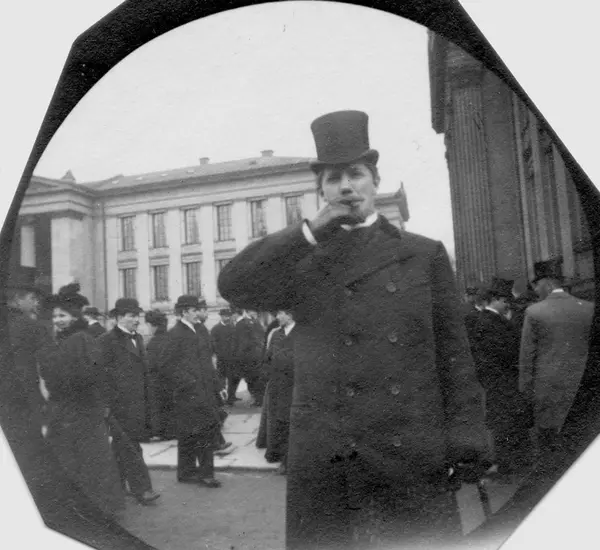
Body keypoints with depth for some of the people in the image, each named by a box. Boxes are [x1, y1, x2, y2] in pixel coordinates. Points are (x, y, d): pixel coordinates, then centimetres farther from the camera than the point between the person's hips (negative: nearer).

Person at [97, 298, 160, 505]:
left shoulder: (137, 338, 13)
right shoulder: (106, 341, -11)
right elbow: (102, 375, -14)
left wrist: (149, 401, 15)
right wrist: (108, 405, -16)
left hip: (138, 403, 7)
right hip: (119, 405, -7)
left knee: (122, 446, 17)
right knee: (129, 447, -3)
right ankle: (141, 489, 0)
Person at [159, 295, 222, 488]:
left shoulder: (200, 331, 14)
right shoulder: (176, 333, -11)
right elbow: (166, 362, -16)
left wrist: (216, 383, 13)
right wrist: (187, 382, -18)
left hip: (205, 391, 8)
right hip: (189, 393, -8)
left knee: (209, 428, 10)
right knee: (189, 434, 2)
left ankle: (204, 472, 21)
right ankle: (187, 472, 15)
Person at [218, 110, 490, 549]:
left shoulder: (426, 254, 7)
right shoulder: (303, 262, 8)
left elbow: (453, 352, 5)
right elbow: (233, 286, -7)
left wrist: (466, 436, -2)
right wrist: (313, 230, -8)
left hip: (412, 454, 0)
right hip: (321, 459, 1)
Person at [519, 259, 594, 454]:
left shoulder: (534, 312, -11)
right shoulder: (588, 308, -4)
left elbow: (527, 354, -7)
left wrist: (526, 387, 3)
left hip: (546, 384, -2)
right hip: (578, 383, 2)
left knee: (545, 430, 11)